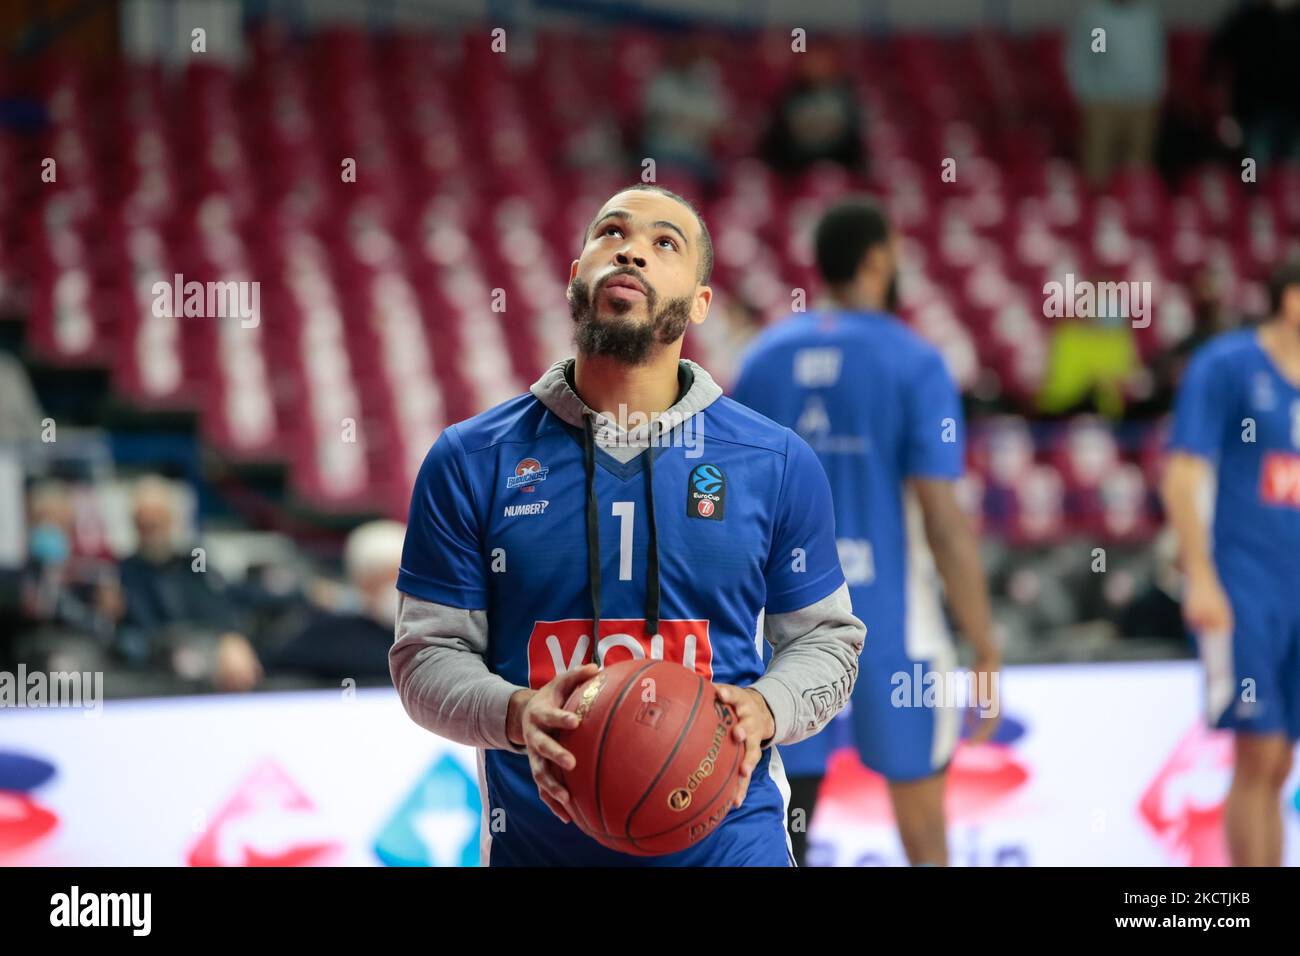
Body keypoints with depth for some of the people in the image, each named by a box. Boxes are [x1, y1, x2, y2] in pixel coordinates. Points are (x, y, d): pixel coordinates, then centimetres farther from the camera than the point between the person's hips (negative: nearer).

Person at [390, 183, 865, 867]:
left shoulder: (778, 464, 2)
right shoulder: (470, 460, 0)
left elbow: (825, 636, 9)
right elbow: (427, 654, 0)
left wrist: (766, 709, -12)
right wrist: (515, 714, -19)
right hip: (535, 841, 0)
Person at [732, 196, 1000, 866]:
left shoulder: (764, 357, 6)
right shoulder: (915, 364, -8)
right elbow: (943, 521, -14)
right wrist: (987, 657, -10)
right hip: (891, 623, -3)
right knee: (922, 830, 12)